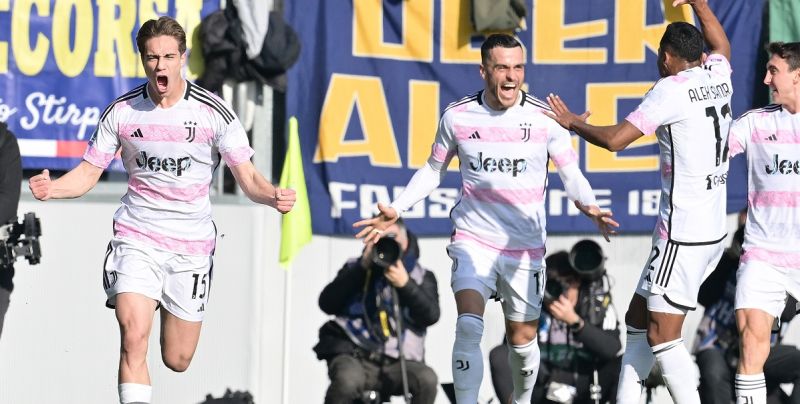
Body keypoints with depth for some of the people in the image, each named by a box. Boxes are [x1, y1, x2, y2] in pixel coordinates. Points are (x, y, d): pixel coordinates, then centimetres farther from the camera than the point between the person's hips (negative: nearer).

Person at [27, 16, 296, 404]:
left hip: (192, 246, 0)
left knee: (176, 361, 10)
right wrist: (52, 188, -16)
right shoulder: (121, 111, -2)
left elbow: (247, 178, -3)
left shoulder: (213, 112, -6)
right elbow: (89, 172, 6)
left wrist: (272, 195, -26)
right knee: (133, 338, -24)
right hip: (136, 238, 0)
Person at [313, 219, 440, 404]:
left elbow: (431, 315, -2)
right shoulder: (355, 269, 14)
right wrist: (362, 267, -5)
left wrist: (405, 284, -15)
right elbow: (327, 304, 0)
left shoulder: (421, 276, 14)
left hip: (398, 363, 1)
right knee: (347, 379, -36)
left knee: (427, 379, -30)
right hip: (355, 356, -1)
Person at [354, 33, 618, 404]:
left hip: (525, 248, 1)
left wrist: (589, 207, -23)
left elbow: (571, 174, -2)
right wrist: (396, 210, 0)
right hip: (473, 241, -1)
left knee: (522, 340, 11)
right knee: (469, 326, -22)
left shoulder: (544, 118, -7)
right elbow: (433, 171, 11)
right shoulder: (457, 116, -4)